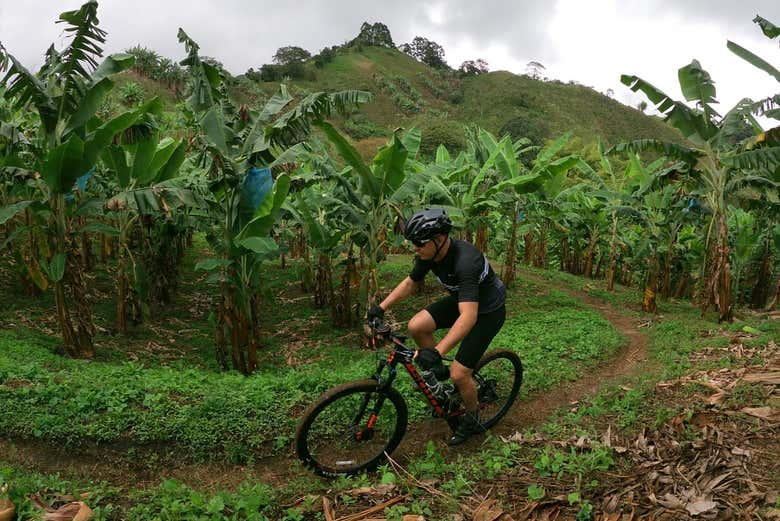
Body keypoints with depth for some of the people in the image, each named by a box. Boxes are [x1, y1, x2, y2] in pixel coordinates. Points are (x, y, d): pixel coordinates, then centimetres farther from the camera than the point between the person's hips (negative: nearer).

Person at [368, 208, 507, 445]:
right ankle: (438, 372, 12)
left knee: (459, 374, -10)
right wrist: (381, 307, -5)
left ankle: (472, 419, 20)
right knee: (416, 326, -13)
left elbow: (468, 316, -46)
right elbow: (409, 283, 3)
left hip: (488, 311, -7)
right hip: (460, 300, 7)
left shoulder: (465, 261, -38)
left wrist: (437, 351, -53)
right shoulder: (429, 254, -14)